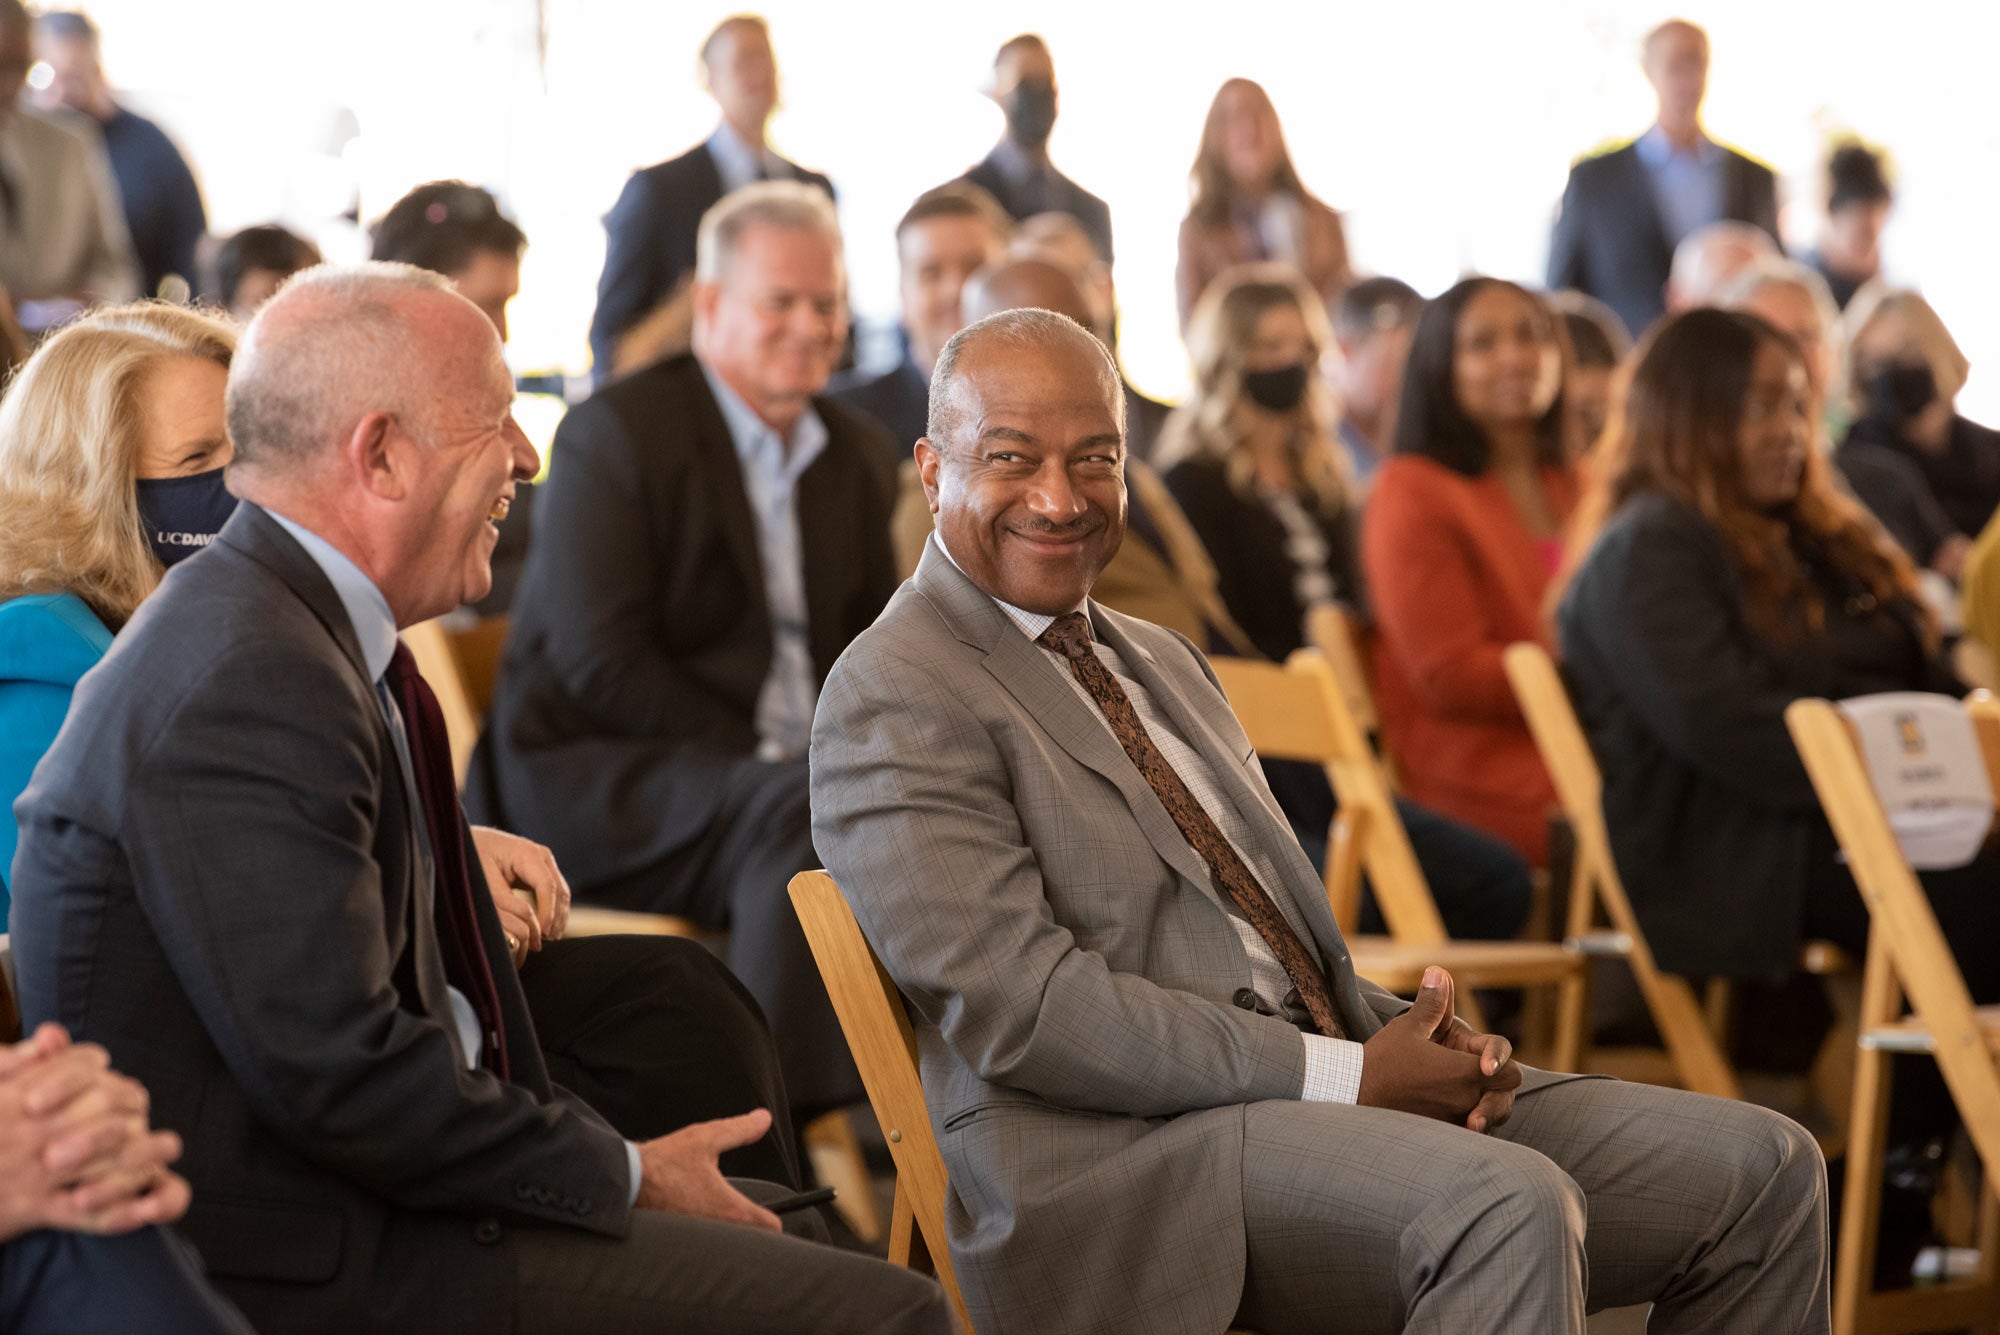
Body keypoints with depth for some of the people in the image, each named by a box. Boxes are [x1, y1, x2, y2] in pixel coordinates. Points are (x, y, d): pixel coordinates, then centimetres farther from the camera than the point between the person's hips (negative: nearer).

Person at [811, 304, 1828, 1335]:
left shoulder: (1162, 661, 24)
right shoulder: (893, 697, -5)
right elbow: (1017, 1005, -17)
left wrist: (1409, 1037, 0)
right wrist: (1347, 1078, -18)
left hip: (1334, 1086, 9)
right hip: (1121, 1151, -9)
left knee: (1763, 1173, 0)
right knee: (1510, 1206, -34)